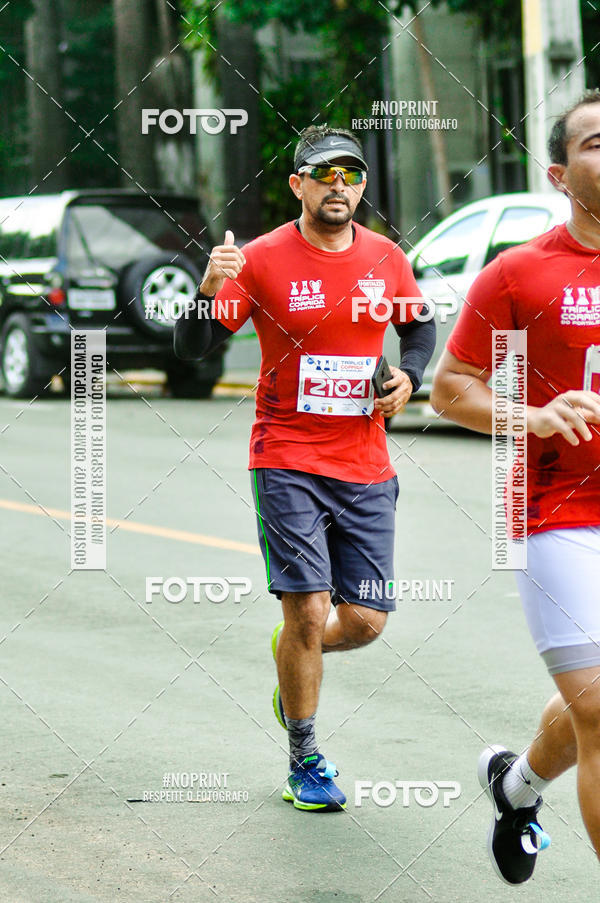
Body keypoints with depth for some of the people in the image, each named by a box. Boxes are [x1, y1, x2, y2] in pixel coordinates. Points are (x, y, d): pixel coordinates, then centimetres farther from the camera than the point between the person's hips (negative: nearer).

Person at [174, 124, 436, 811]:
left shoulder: (386, 258, 4)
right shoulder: (261, 259, -6)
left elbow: (419, 326, 23)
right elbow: (192, 347, -8)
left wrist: (408, 378, 3)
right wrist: (211, 290, -27)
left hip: (365, 469, 4)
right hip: (287, 461, -3)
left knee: (365, 621, 1)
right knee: (308, 611, -9)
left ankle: (292, 653, 36)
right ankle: (304, 761, 8)